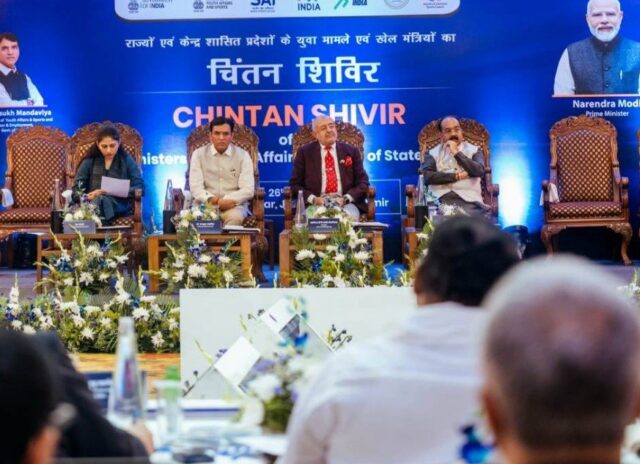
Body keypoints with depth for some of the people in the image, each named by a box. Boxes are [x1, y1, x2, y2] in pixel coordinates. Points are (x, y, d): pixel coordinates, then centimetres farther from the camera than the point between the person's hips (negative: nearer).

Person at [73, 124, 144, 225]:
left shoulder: (127, 160, 15)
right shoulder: (89, 161, 18)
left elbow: (140, 188, 5)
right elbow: (77, 189, 10)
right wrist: (86, 197, -15)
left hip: (119, 205, -1)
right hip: (92, 203, 1)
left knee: (101, 201, -39)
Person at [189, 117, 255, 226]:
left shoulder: (243, 156, 3)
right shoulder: (198, 154, 5)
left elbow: (248, 190, -4)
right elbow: (196, 187, -2)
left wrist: (225, 200, -19)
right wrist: (210, 199, -23)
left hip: (234, 205, 0)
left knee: (235, 217, -35)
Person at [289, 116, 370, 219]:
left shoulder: (351, 151, 14)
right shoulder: (304, 152, 11)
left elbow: (362, 182, 9)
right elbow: (295, 184, 8)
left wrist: (346, 198, -9)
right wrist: (313, 198, -11)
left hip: (345, 203, 1)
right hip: (317, 203, -1)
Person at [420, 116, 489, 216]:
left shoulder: (474, 150, 18)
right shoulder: (433, 153, 17)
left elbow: (479, 171, -2)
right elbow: (426, 175, -2)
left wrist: (457, 153, -2)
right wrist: (457, 176, -3)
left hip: (468, 200, 0)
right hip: (440, 200, 0)